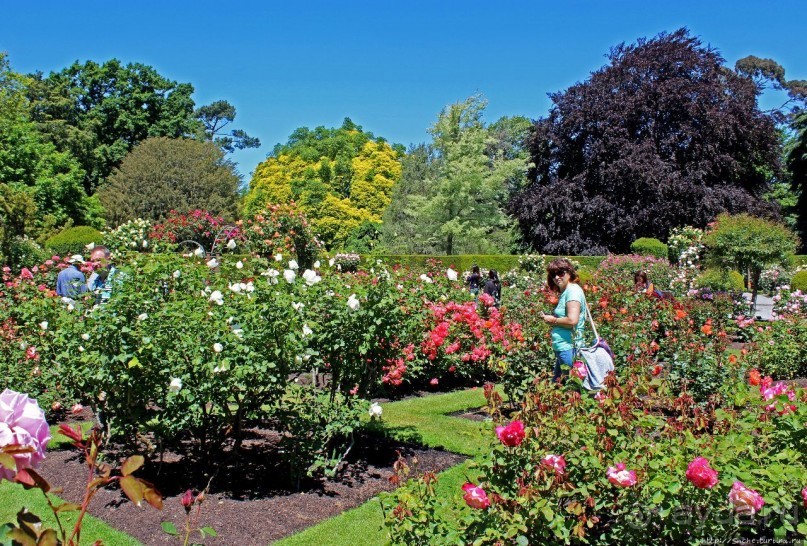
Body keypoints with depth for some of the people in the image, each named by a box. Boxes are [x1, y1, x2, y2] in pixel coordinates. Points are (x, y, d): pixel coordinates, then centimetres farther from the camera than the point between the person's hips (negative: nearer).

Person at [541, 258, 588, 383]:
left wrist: (553, 320, -9)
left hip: (568, 348, -11)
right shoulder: (564, 292, 17)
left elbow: (572, 320, -23)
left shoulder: (573, 290, -13)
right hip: (562, 348, 11)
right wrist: (548, 317, 5)